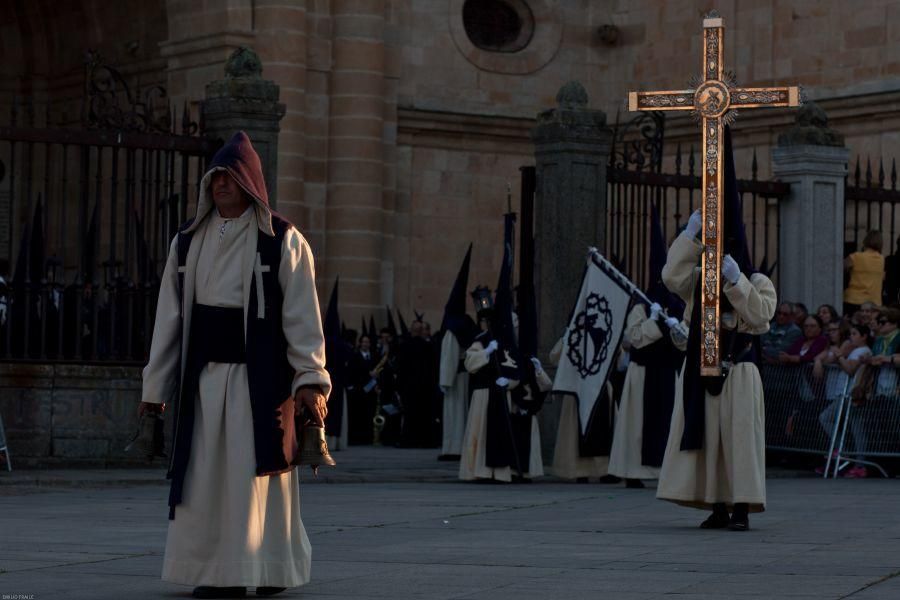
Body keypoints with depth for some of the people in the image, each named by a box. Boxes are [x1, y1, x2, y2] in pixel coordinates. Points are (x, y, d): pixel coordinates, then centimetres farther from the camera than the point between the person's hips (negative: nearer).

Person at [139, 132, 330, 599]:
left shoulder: (283, 242, -1)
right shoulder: (188, 242, 11)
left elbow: (302, 316, -6)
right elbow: (170, 316, 12)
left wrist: (309, 379, -15)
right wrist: (156, 384, 10)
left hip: (259, 373, -4)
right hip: (203, 375, 4)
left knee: (258, 471, -3)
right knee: (206, 472, 3)